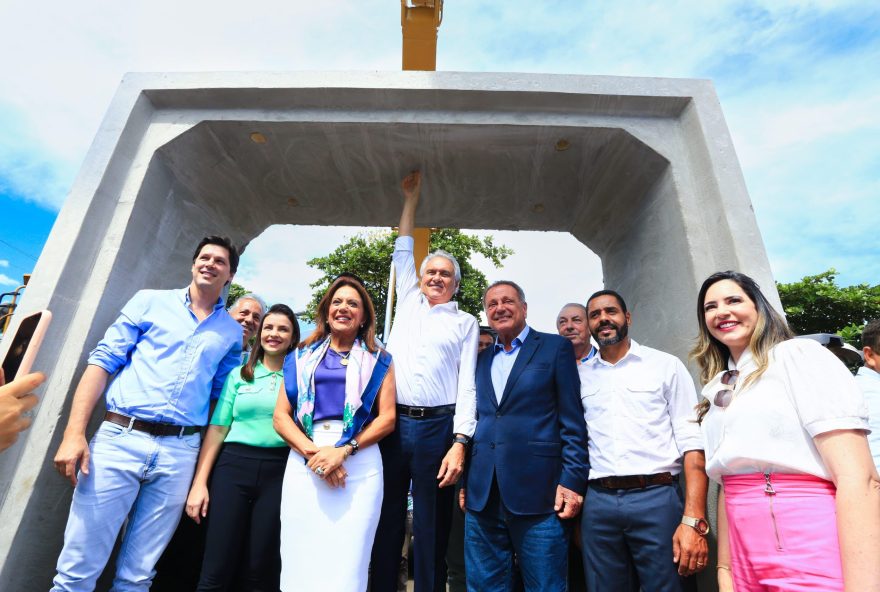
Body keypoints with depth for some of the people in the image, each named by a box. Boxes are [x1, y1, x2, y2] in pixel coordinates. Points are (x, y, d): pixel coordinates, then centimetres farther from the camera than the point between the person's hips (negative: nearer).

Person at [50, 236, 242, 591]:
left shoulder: (232, 333, 10)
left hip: (179, 454, 1)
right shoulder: (151, 301, 7)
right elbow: (103, 361, 3)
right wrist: (74, 433, -7)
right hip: (119, 439, -1)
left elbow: (221, 400, 11)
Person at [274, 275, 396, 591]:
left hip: (359, 464, -1)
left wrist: (343, 450, -12)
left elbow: (387, 418, 1)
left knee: (346, 565, -2)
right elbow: (281, 416, 6)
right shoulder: (302, 357, 15)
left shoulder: (378, 360, 10)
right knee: (300, 562, 4)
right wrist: (312, 452, -10)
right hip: (303, 461, 2)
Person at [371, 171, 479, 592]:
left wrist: (459, 443, -10)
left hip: (438, 426, -2)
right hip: (393, 422, 3)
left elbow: (467, 385, 0)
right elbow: (403, 250, 24)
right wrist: (411, 198, 29)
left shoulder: (465, 322, 6)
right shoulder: (407, 303, 15)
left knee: (431, 527, 7)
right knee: (386, 521, 9)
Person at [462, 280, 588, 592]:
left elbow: (572, 421, -3)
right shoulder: (481, 359, 15)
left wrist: (573, 481, -10)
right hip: (482, 496, 5)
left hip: (538, 493, -4)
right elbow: (476, 419, 16)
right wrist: (465, 481, 13)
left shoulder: (555, 347, 1)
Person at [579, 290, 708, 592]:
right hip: (598, 503, 2)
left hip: (657, 499, -2)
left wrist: (694, 521, -11)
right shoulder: (580, 377, 9)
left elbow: (691, 442, -3)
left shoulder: (666, 365, 2)